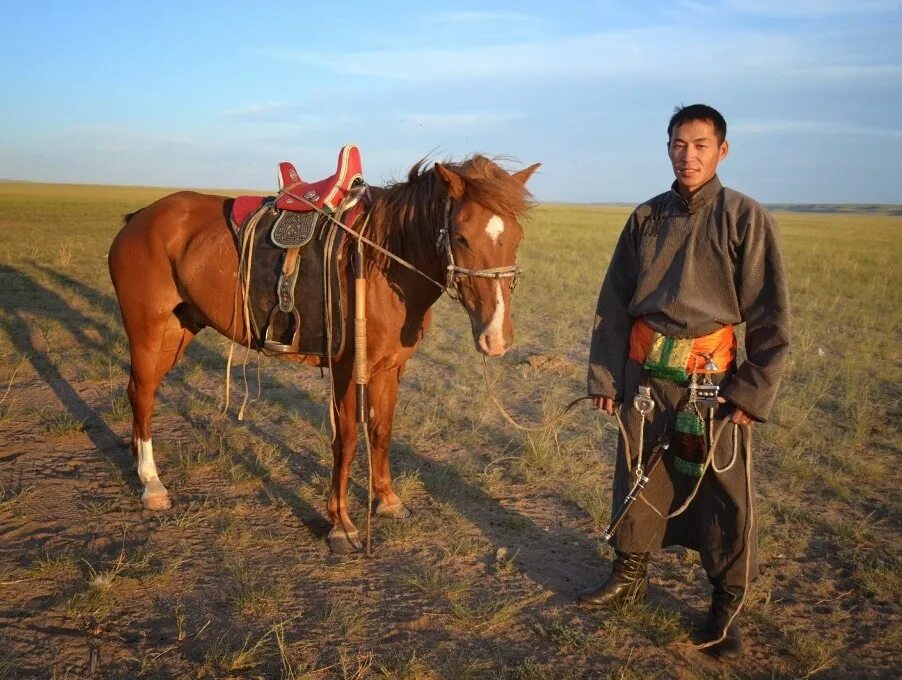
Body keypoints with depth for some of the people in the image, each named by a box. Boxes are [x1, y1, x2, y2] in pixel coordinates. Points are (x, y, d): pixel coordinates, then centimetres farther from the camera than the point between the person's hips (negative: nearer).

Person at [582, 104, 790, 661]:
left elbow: (771, 316, -6)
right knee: (637, 478, 16)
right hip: (644, 372, 4)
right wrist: (605, 375, 6)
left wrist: (754, 391, -11)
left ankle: (727, 607, 22)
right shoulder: (647, 217, 5)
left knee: (725, 494, 4)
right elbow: (613, 302, 9)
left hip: (711, 377, -4)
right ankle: (630, 576, 36)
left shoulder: (746, 218, -6)